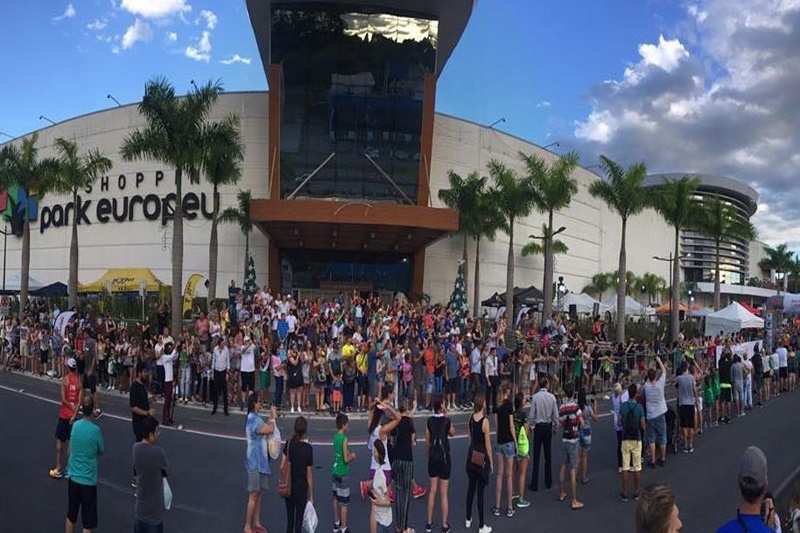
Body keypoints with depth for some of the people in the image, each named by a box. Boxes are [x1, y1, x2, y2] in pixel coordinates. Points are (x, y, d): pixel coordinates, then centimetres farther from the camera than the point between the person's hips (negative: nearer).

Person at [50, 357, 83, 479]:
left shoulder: (65, 379, -11)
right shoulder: (79, 381, -2)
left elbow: (63, 398, -15)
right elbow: (80, 401, -8)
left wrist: (71, 407, -2)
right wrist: (74, 414, -9)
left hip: (64, 414, -3)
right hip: (73, 415, 3)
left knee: (59, 441, 8)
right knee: (71, 442, 10)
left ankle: (58, 469, 11)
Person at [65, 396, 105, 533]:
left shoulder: (75, 425, -4)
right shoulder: (95, 430, -18)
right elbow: (101, 452, -3)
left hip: (73, 477, 5)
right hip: (88, 480, -5)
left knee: (70, 516, 21)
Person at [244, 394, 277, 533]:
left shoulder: (255, 418, 12)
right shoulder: (253, 419, -21)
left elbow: (266, 430, 16)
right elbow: (270, 430, -28)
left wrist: (271, 418, 7)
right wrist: (273, 417, -12)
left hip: (260, 461, 10)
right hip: (255, 462, -10)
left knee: (258, 493, 15)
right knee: (253, 495, -3)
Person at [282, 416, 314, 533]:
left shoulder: (288, 443, -6)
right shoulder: (308, 448, -15)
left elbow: (282, 466, -3)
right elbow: (309, 474, -10)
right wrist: (311, 496, -1)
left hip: (288, 487, 4)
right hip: (301, 488, -3)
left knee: (289, 519, 16)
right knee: (298, 521, 7)